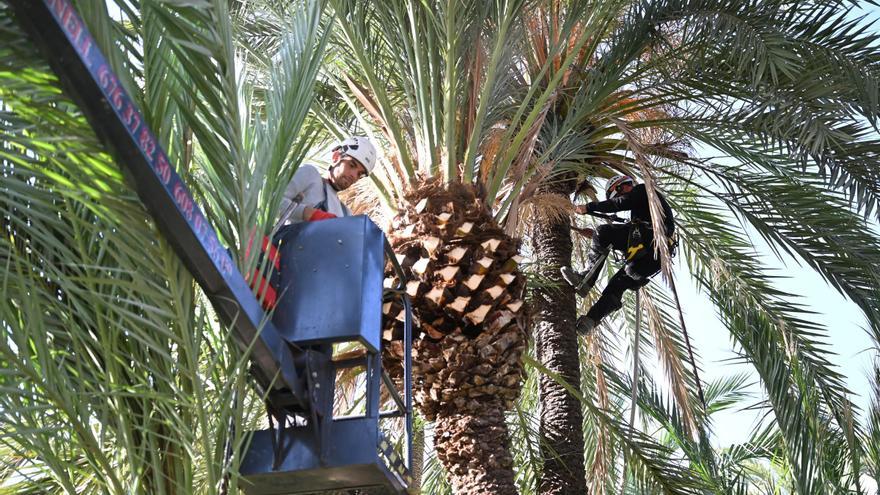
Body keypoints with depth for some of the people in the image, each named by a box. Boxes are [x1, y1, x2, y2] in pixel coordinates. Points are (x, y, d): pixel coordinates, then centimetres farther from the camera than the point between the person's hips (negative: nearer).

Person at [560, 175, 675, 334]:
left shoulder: (642, 190, 10)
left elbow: (621, 203, -8)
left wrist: (589, 207, -7)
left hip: (649, 237, -9)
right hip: (657, 258, 9)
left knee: (602, 232, -12)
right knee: (618, 284, 9)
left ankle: (586, 279, -17)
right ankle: (591, 320, 1)